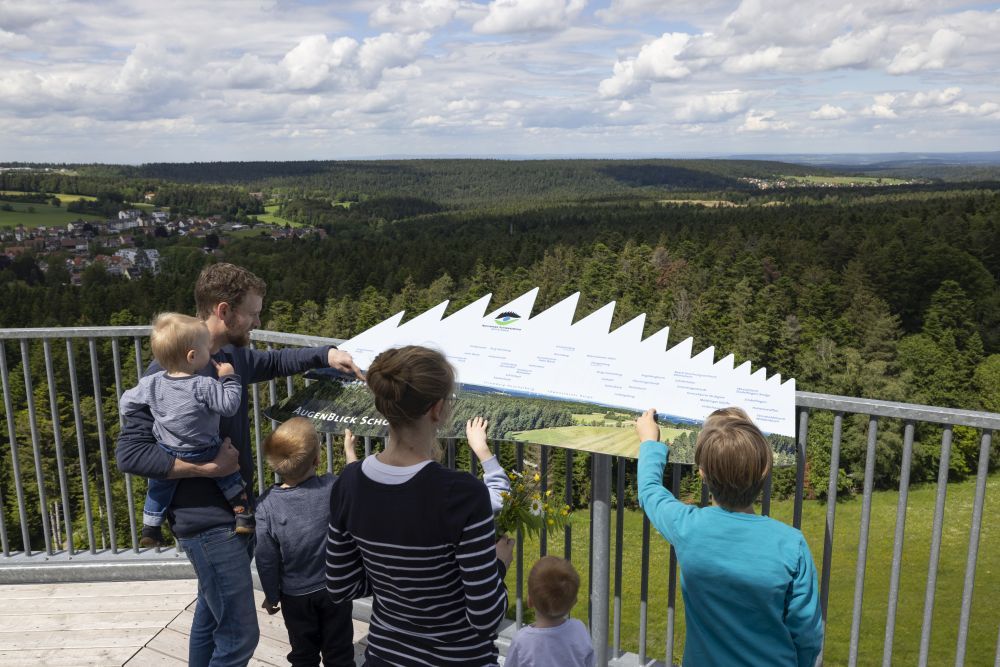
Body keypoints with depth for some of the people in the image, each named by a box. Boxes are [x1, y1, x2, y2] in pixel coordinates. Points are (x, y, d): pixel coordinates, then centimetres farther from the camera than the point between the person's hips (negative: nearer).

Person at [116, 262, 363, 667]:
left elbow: (273, 362, 22)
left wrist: (327, 354, 7)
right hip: (208, 523, -8)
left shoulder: (234, 355, 2)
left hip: (238, 510, 8)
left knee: (212, 616, 24)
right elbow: (130, 453, -21)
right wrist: (205, 467, -25)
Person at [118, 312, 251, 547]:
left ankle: (150, 529, 34)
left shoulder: (152, 383, -11)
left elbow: (126, 403, 0)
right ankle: (243, 515, 21)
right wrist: (229, 378, -10)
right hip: (205, 455, -3)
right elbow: (229, 406, -21)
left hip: (168, 456, 3)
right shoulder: (205, 386, -27)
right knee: (228, 474, 22)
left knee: (159, 487, 27)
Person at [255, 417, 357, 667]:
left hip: (295, 596, 0)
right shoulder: (332, 488, -21)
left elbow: (266, 560, -12)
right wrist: (349, 449, 17)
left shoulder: (267, 505, -20)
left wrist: (271, 596, 3)